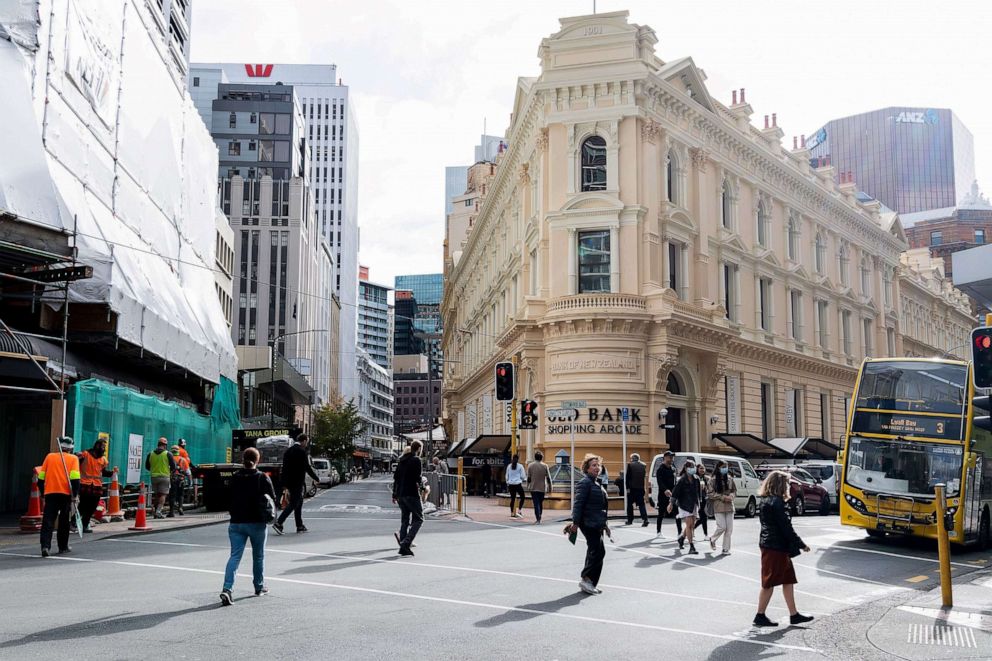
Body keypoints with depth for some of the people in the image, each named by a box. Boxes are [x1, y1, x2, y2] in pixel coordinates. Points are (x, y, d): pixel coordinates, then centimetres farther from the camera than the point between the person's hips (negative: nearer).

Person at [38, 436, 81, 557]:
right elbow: (75, 478, -8)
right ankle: (63, 547, 20)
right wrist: (75, 496, -5)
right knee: (64, 521, 13)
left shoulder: (50, 456, 12)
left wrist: (43, 492, 21)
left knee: (48, 521, -1)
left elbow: (41, 477, 11)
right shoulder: (73, 458, 4)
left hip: (50, 493, 1)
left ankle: (45, 546, -17)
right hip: (66, 493, -1)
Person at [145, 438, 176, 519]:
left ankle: (156, 512, 16)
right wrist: (171, 472, 16)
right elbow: (173, 466, -4)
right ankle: (158, 511, -16)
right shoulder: (168, 454, -5)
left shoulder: (151, 454, 7)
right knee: (163, 494, -4)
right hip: (165, 477, -4)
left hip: (154, 477, 4)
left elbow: (147, 466, 13)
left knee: (156, 495, 13)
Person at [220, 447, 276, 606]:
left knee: (234, 556, -1)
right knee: (258, 556, 15)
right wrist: (271, 514, 13)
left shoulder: (234, 478, 1)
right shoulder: (263, 478, -6)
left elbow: (228, 500, 6)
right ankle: (259, 587, 28)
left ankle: (227, 589, -17)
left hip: (236, 523, 2)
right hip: (257, 523, -2)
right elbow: (273, 499, -4)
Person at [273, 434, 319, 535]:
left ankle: (300, 526, 21)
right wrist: (317, 478, 1)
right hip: (298, 483, -9)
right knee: (293, 504, -5)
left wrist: (284, 484, 18)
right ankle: (278, 523, -13)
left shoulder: (288, 451, 11)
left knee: (299, 503, 17)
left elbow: (284, 468, 14)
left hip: (289, 483, 9)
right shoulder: (302, 452, -14)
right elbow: (308, 468, -13)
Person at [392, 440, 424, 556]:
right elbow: (418, 477, -16)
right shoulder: (416, 460, -9)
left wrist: (394, 494, 17)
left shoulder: (401, 460, 14)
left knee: (404, 520, 12)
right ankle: (406, 543, -14)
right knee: (418, 519, 0)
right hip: (411, 493, -7)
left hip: (400, 494, 8)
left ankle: (403, 547, 9)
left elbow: (396, 477, 14)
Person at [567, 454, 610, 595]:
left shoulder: (597, 483, 18)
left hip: (597, 524, 10)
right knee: (599, 551, -13)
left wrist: (604, 523, 26)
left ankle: (587, 583, 18)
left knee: (594, 552, 11)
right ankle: (586, 579, -6)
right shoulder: (585, 483, -11)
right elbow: (578, 503, -17)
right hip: (589, 523, -10)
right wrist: (575, 522, -21)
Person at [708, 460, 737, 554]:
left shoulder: (730, 479, 7)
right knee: (722, 527, -9)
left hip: (729, 506, 4)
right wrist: (722, 497, -14)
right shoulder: (713, 480, -5)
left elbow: (734, 490, 15)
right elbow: (710, 493, -7)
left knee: (729, 529, 2)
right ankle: (712, 539, 20)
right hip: (718, 507, -4)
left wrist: (731, 496, -7)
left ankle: (726, 549, 10)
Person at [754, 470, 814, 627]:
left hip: (769, 545, 10)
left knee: (788, 580, 13)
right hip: (775, 548, -10)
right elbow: (786, 527, -19)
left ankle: (794, 615, 18)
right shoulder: (776, 502, -18)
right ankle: (760, 616, 8)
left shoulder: (766, 501, 11)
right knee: (769, 583, 0)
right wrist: (801, 545, -10)